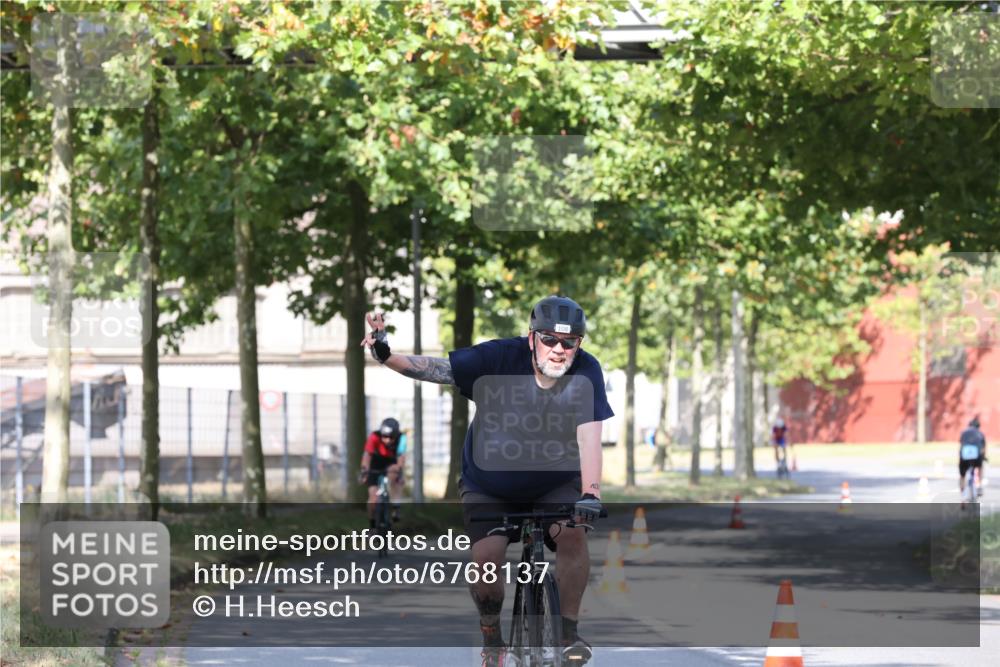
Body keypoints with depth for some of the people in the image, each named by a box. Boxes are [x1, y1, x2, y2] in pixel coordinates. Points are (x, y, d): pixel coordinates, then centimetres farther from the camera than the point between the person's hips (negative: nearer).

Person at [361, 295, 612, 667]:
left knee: (572, 534, -28)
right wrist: (387, 357, -44)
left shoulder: (585, 372, -19)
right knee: (486, 556, -21)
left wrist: (591, 493, -42)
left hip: (554, 483, 1)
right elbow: (436, 369, -27)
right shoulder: (500, 358, -22)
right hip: (489, 487, -1)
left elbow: (588, 436, -28)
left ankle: (569, 631, -11)